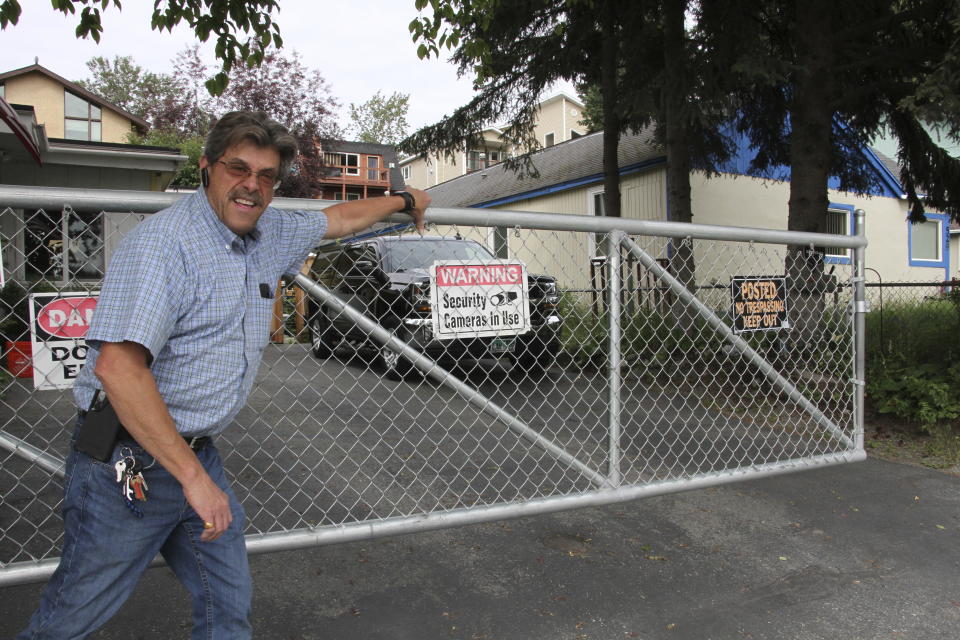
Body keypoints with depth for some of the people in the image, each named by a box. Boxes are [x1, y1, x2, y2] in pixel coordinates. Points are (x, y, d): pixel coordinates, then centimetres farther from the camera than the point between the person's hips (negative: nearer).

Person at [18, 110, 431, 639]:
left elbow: (339, 218, 25)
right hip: (128, 464, -7)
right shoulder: (163, 242, -20)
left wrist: (402, 200, 38)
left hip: (197, 454, 7)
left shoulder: (270, 233, 5)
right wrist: (192, 476, -30)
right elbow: (118, 366, -30)